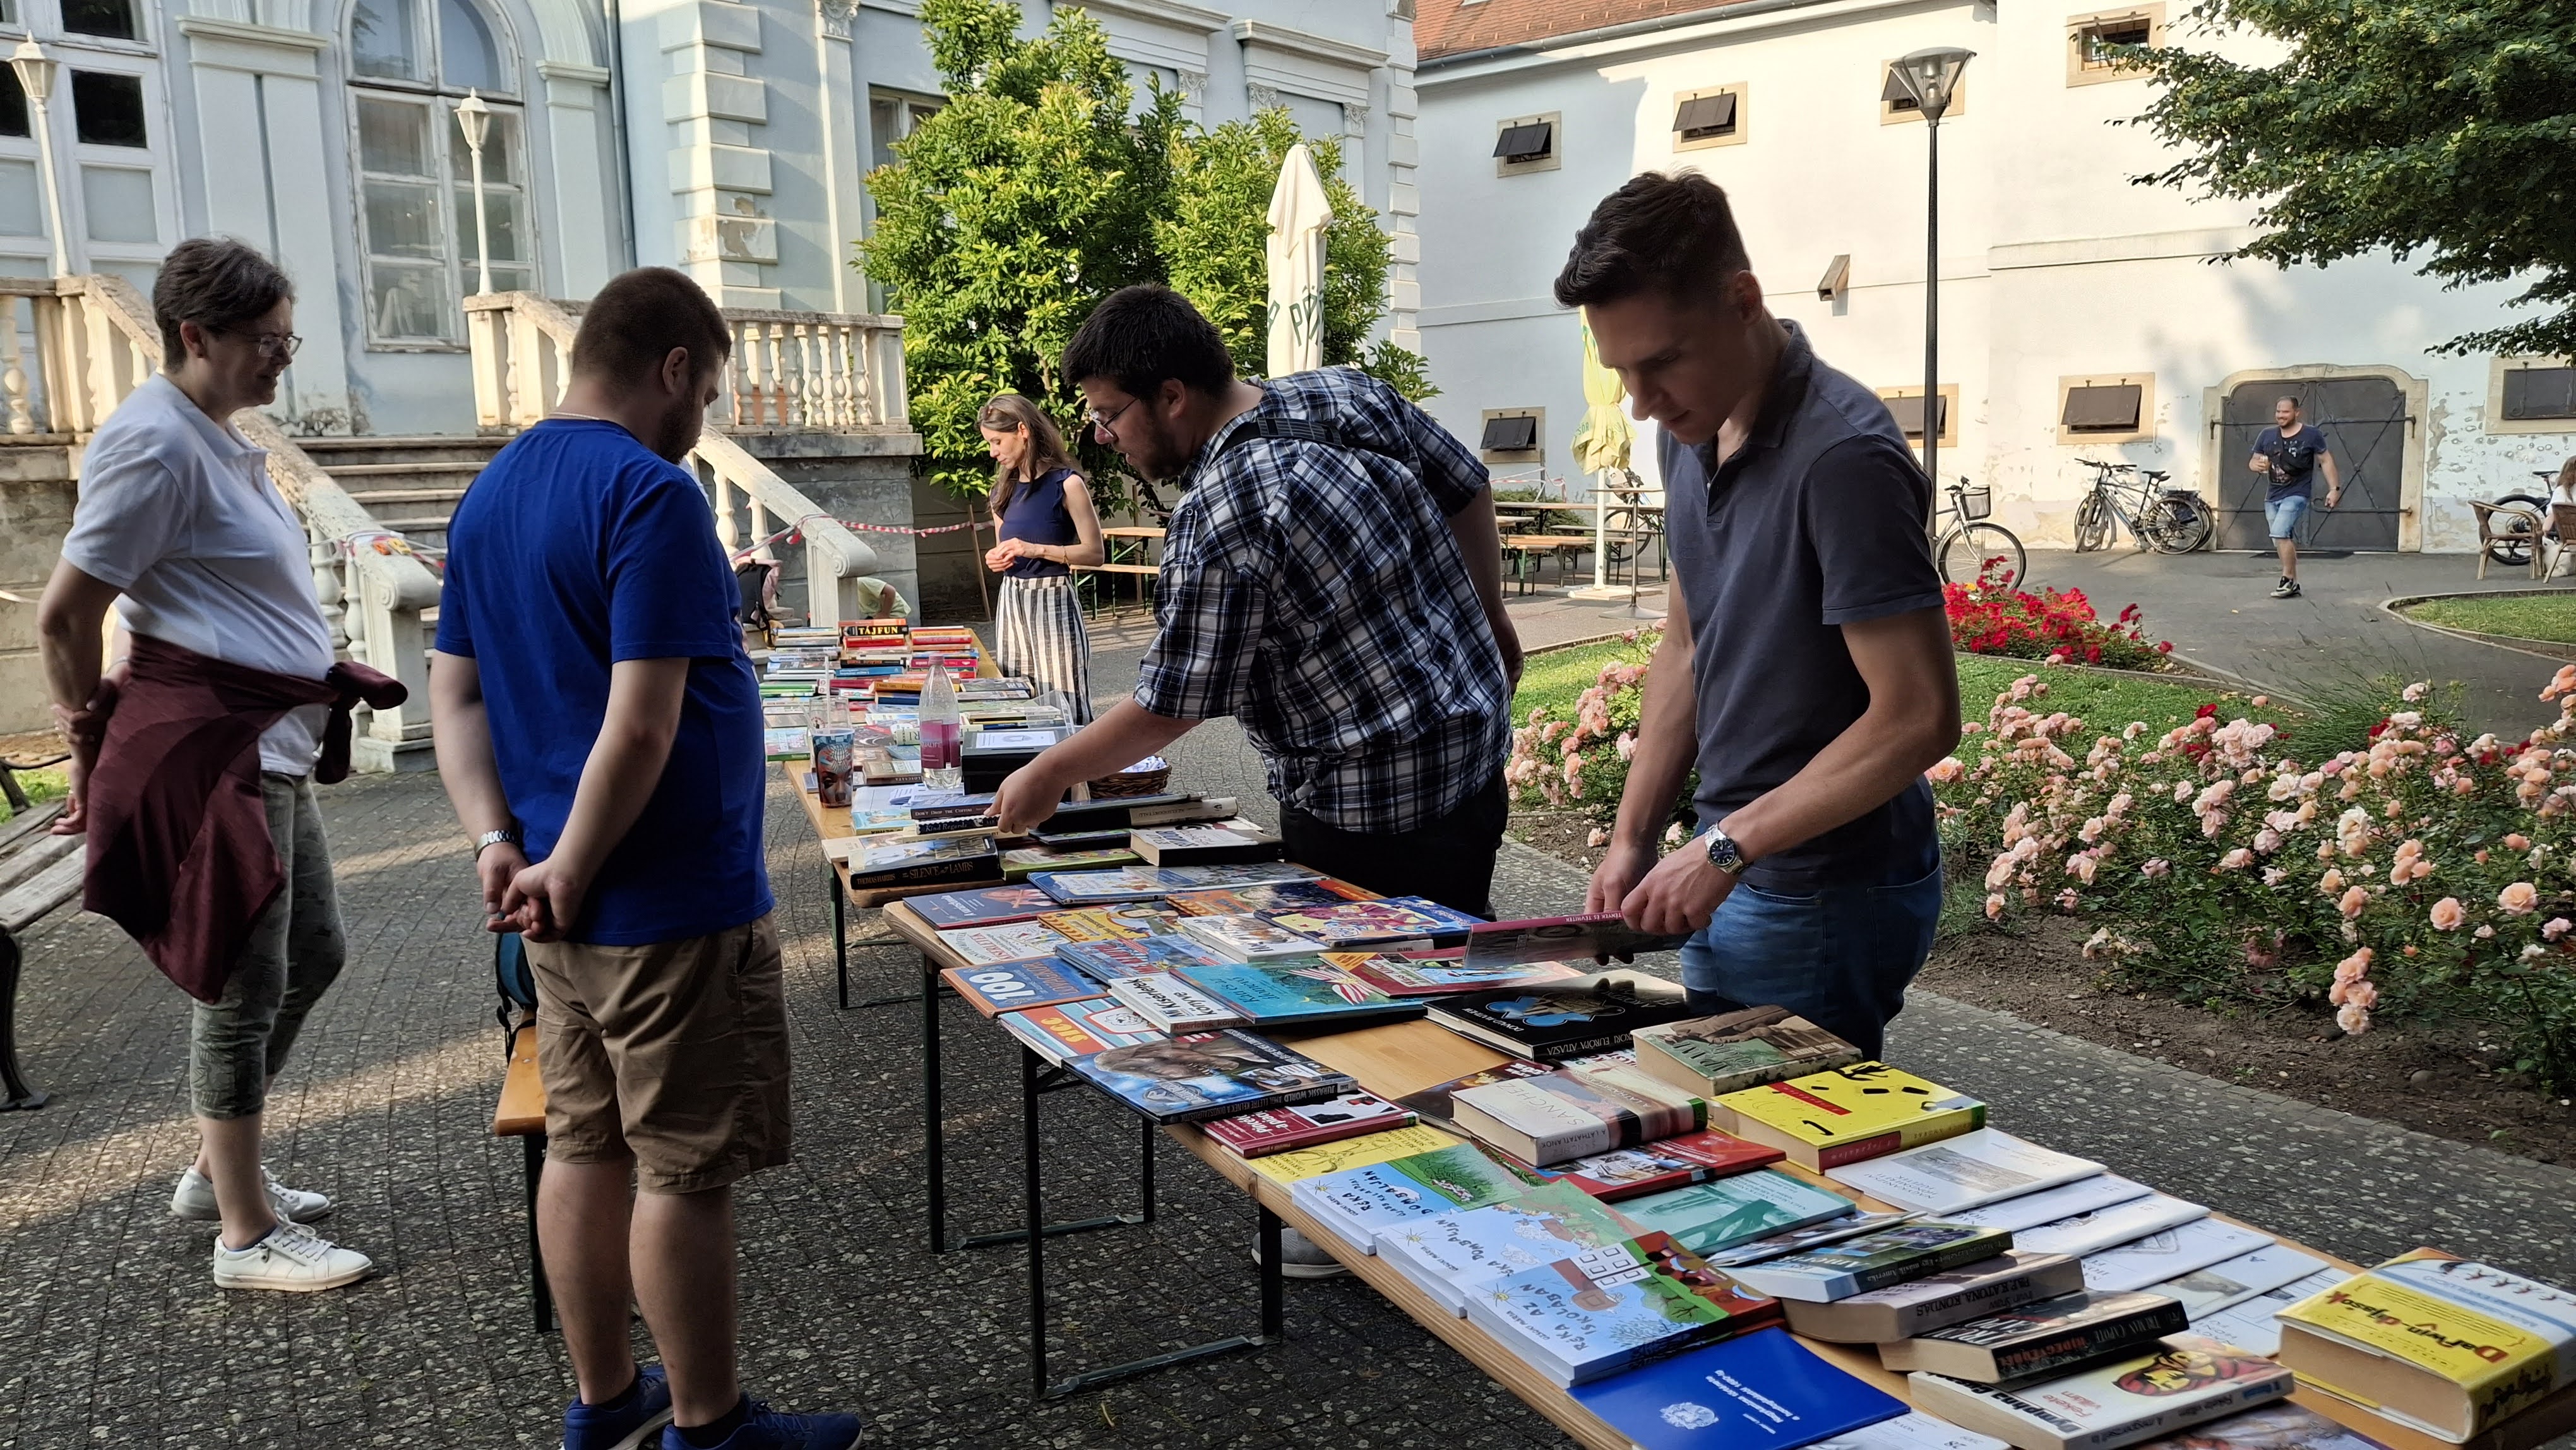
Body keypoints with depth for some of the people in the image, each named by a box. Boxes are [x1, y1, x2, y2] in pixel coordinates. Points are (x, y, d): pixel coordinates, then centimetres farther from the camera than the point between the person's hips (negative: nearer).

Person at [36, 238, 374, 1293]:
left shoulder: (217, 441, 16)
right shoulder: (155, 441, -15)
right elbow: (64, 615, -14)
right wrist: (95, 744, -3)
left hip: (268, 745, 10)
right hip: (210, 745, -10)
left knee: (313, 954, 17)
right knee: (244, 982, -2)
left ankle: (216, 1171, 32)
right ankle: (248, 1235, 10)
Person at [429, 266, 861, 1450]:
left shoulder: (488, 497, 11)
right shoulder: (651, 495, -17)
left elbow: (455, 695, 9)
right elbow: (642, 724, -24)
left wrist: (498, 841, -1)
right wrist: (571, 875, -14)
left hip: (566, 910, 9)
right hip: (671, 904, -9)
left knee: (585, 1149, 17)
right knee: (689, 1172, 4)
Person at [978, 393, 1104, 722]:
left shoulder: (1066, 484, -7)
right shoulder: (1004, 490, 12)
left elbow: (1095, 553, -9)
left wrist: (1035, 549, -18)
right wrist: (996, 559, 2)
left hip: (1052, 600, -6)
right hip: (1011, 600, 6)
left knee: (1060, 704, -8)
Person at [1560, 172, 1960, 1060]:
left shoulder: (1842, 458, -23)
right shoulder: (1691, 434, 4)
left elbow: (1918, 717, -24)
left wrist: (1729, 846, -22)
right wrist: (1632, 839, 7)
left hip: (1825, 899, -8)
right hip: (1731, 880, 8)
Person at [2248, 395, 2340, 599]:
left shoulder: (2311, 435, -4)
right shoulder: (2267, 435, 7)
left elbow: (2325, 461, 1)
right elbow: (2253, 461, 12)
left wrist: (2334, 488, -4)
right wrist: (2257, 465, -13)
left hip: (2296, 495, -6)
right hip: (2272, 496, 6)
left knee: (2280, 534, -22)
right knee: (2286, 540, 10)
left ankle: (2288, 580, -15)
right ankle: (2293, 585, 18)